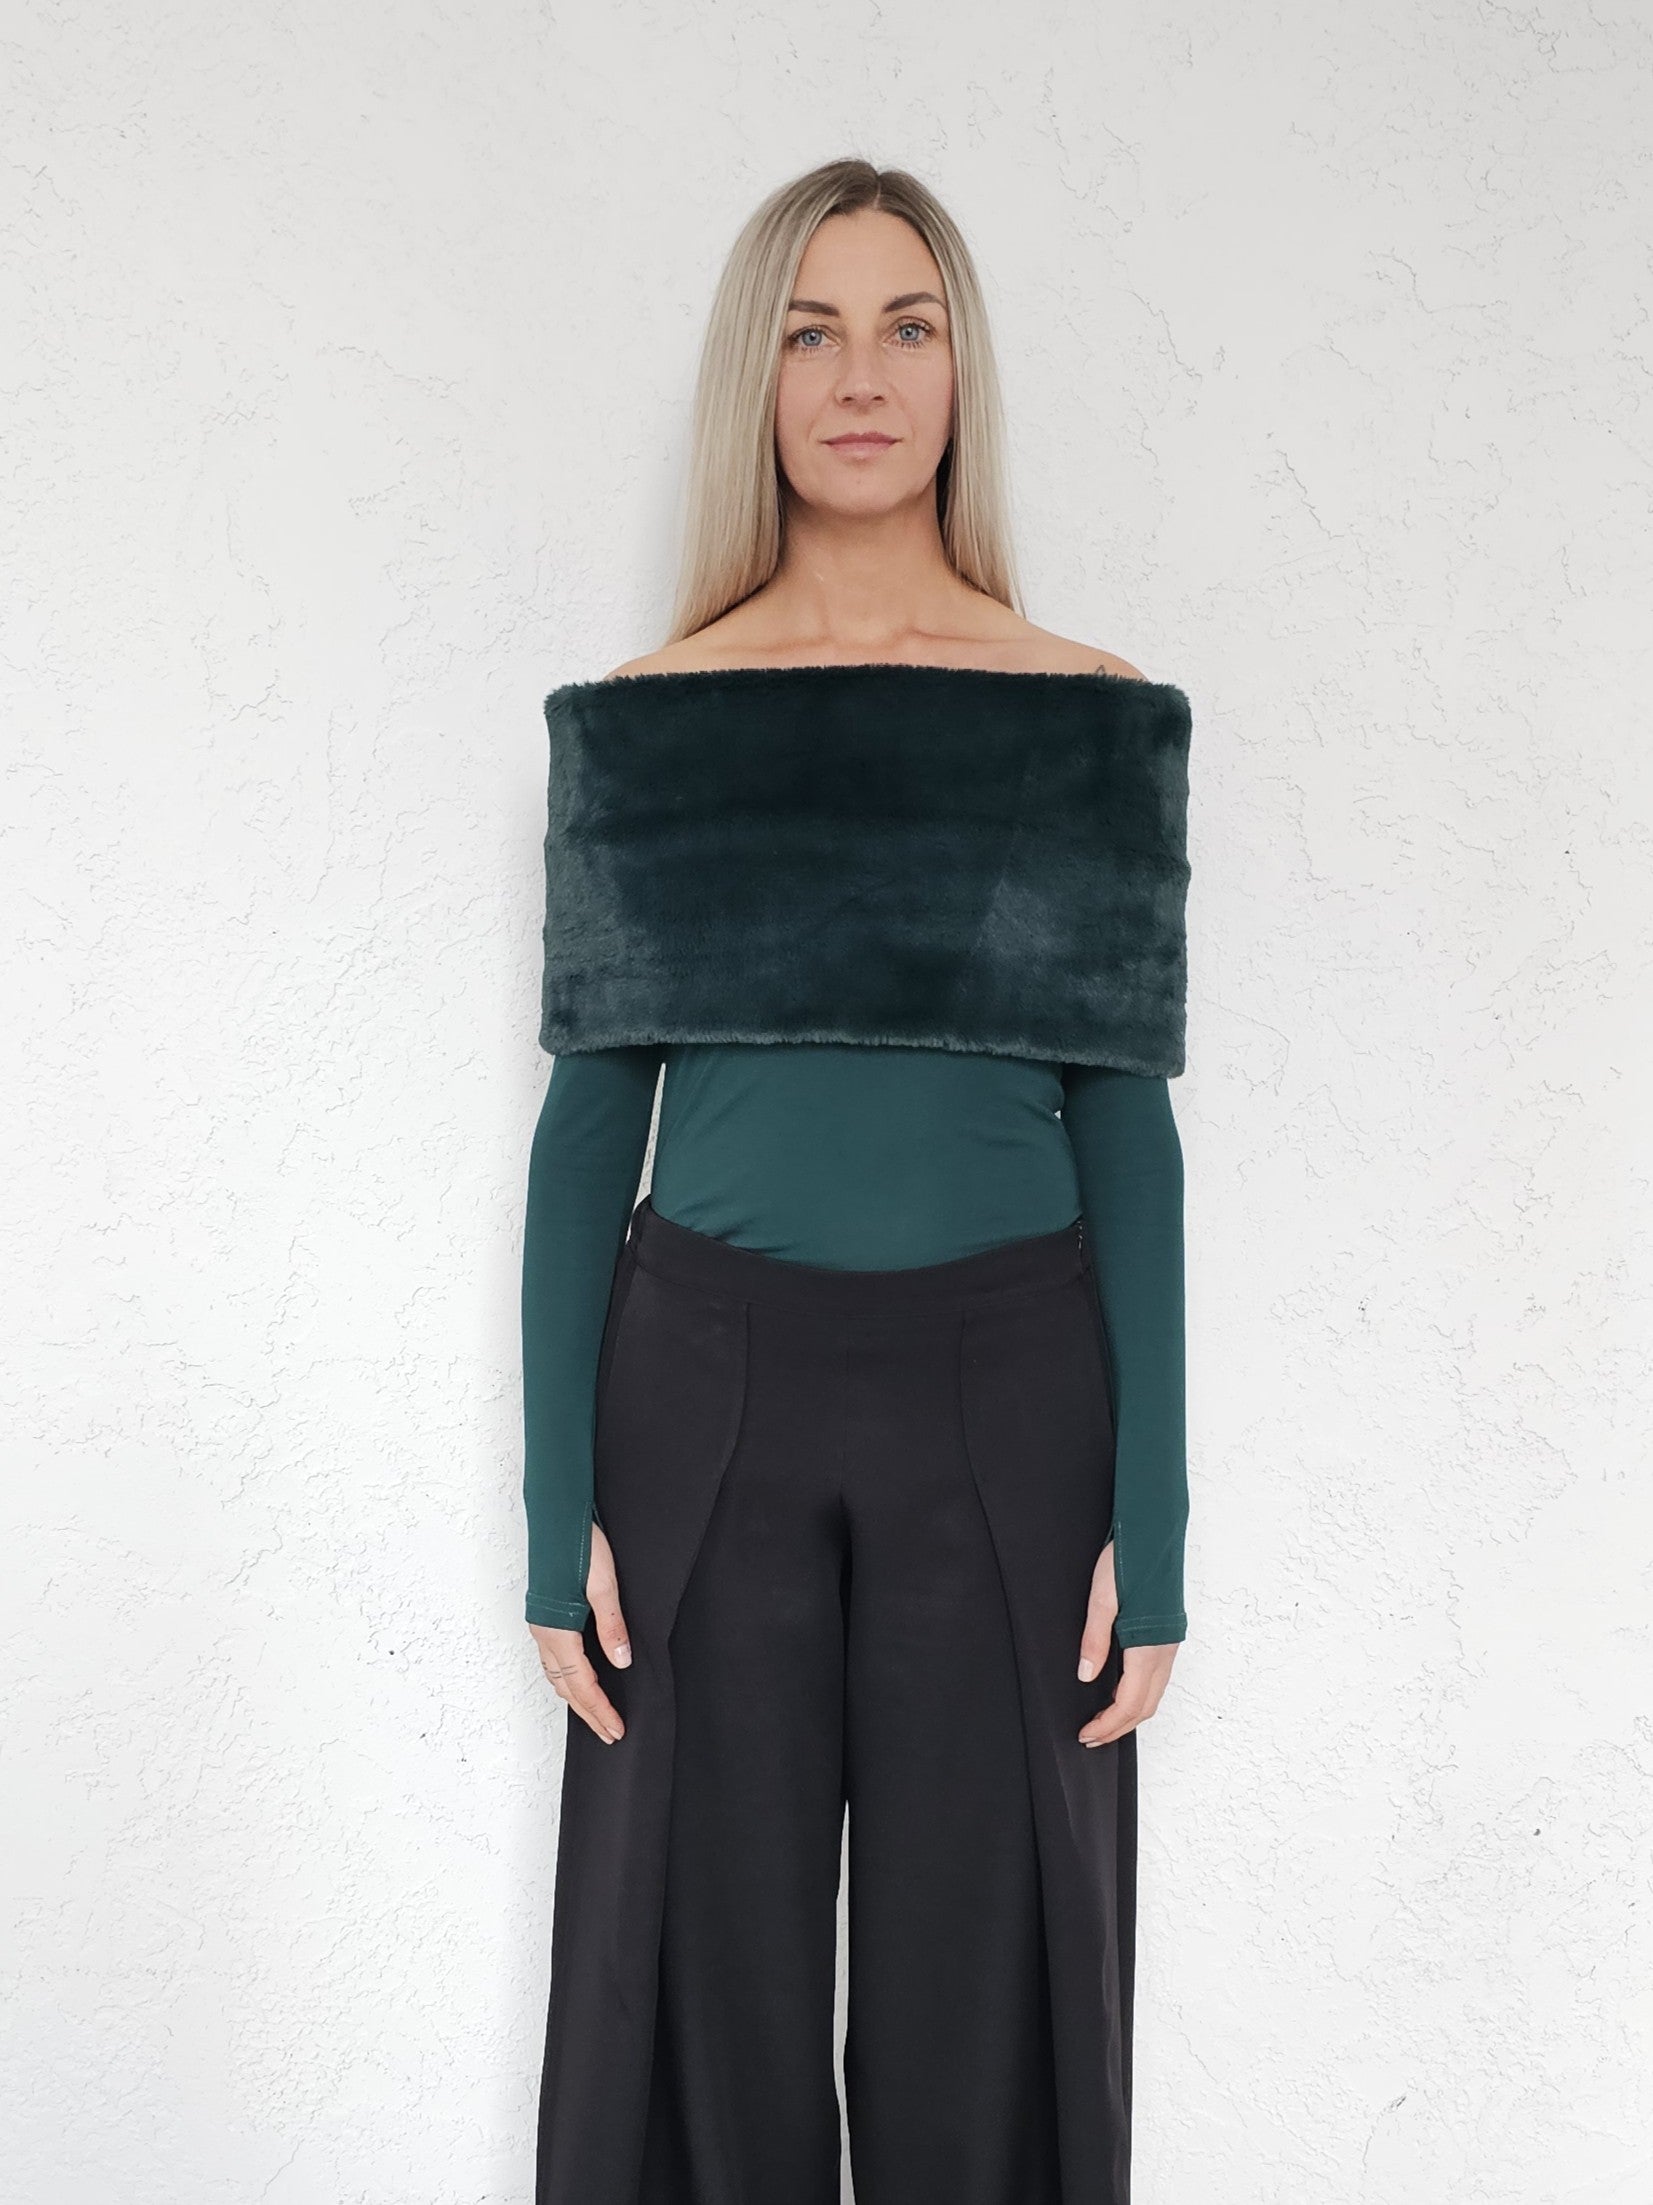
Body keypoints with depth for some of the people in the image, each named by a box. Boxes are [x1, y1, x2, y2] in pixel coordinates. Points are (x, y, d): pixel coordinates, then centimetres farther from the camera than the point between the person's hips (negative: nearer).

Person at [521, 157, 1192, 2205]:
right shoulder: (636, 721, 2)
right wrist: (558, 1513, -2)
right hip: (708, 1399, 1)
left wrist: (1153, 1530, -3)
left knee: (978, 1984, 11)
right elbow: (588, 1124, 2)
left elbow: (1123, 1130, 1)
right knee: (708, 1976, 11)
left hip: (1007, 1403, 0)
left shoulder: (1094, 719, 1)